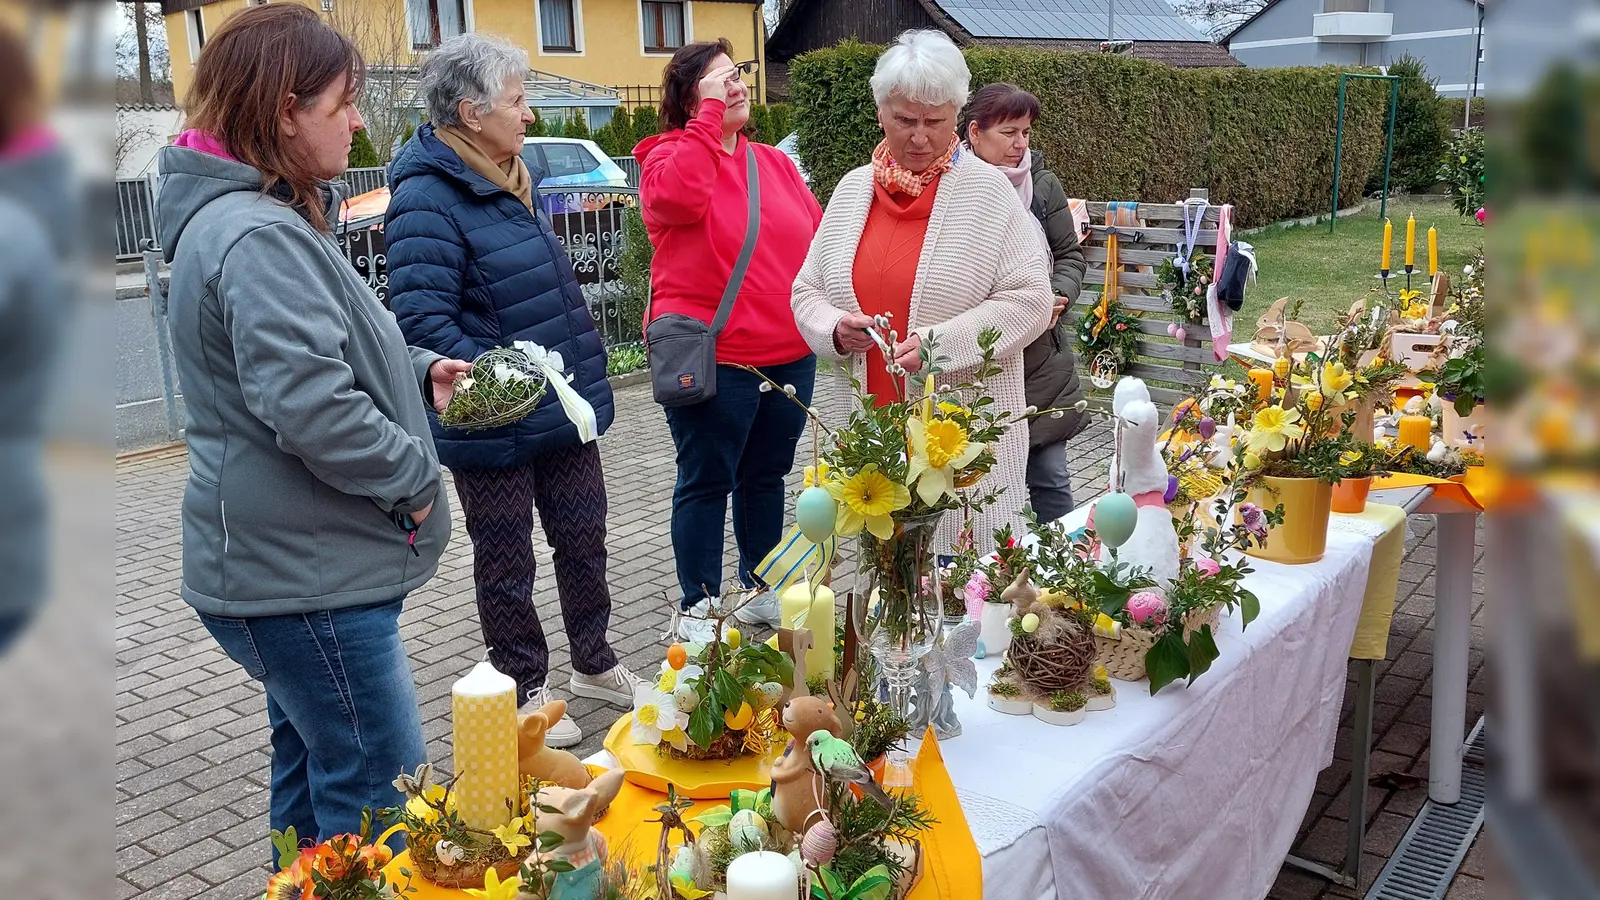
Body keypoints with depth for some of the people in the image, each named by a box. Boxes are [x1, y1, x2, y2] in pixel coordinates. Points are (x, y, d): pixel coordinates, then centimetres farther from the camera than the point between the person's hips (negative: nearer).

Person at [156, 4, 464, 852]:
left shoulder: (247, 216, 12)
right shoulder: (258, 236, -22)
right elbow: (309, 408, -30)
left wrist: (418, 371, 6)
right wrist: (414, 475, -15)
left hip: (293, 561, 11)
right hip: (306, 573, -11)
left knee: (312, 768, 23)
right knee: (380, 798, -2)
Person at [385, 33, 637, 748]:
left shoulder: (512, 180, 11)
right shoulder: (427, 200, -19)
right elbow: (422, 322, -26)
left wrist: (586, 377, 18)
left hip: (564, 412, 8)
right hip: (494, 428, -8)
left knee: (582, 538, 18)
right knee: (506, 564, 9)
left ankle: (594, 662, 37)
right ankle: (525, 690, 27)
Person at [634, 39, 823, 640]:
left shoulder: (774, 163, 12)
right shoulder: (669, 156, -5)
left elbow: (816, 237, 13)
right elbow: (676, 198, -28)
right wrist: (710, 113, -22)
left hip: (790, 356, 6)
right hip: (711, 361, -6)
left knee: (766, 475, 17)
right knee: (707, 482, 4)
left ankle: (760, 588, 33)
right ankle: (698, 605, 16)